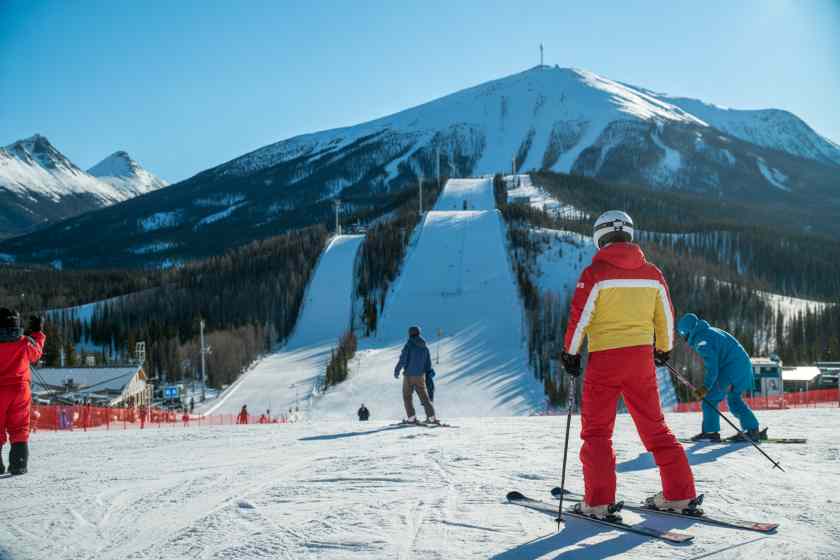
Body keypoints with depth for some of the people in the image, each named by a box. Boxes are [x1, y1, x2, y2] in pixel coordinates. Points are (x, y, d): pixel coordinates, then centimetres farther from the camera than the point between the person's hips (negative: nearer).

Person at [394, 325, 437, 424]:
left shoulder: (409, 344, -9)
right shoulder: (425, 347, 8)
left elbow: (403, 359, -14)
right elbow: (428, 363, 11)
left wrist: (396, 370, -4)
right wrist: (427, 373, 22)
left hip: (409, 375, -4)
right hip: (421, 376, 5)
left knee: (407, 396, 7)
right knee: (424, 396, 10)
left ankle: (411, 417, -1)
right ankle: (431, 416, 2)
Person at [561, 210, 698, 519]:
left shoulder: (595, 272, -8)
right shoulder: (652, 272, 6)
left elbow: (579, 317, -9)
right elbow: (666, 316, 13)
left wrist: (571, 353, 4)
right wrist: (664, 349, 29)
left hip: (604, 358, -4)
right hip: (641, 355, 4)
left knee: (596, 430, 5)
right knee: (654, 427, 15)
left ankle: (598, 501, -1)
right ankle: (680, 495, 15)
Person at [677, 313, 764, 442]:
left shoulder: (701, 340, -12)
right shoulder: (711, 331, 19)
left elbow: (712, 365, -20)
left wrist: (706, 386, -21)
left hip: (731, 369, -10)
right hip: (743, 363, 10)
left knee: (710, 398, -2)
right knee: (734, 399, 20)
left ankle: (710, 432, 1)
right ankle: (753, 430, 19)